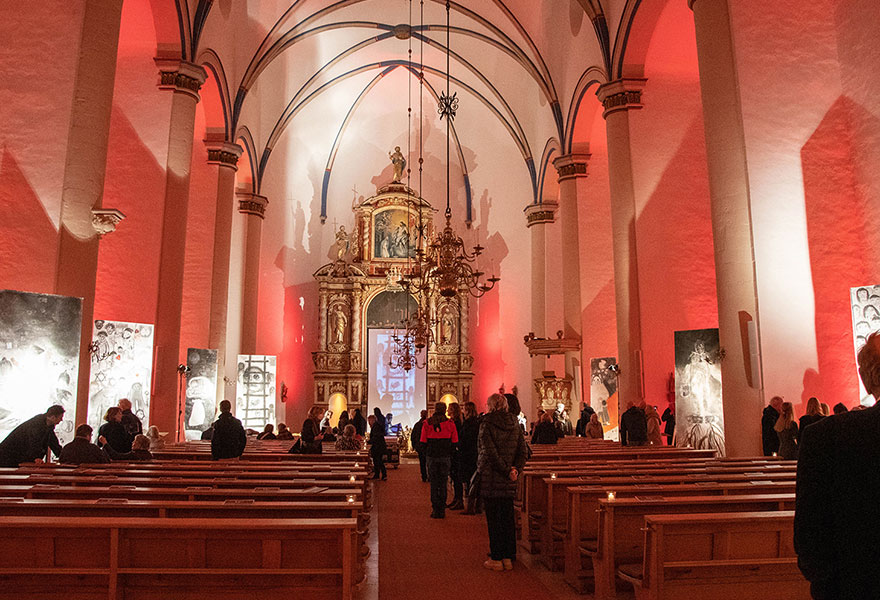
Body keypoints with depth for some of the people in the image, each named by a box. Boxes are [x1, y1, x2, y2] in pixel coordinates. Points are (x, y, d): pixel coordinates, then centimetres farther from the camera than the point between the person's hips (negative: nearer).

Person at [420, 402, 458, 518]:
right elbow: (454, 442, 1)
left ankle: (435, 510, 7)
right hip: (445, 457, 0)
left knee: (433, 483, 7)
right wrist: (451, 456, 10)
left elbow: (423, 442, 0)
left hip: (431, 456, 0)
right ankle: (442, 510, 8)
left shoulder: (427, 423, -1)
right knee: (443, 483, 8)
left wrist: (425, 456, 8)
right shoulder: (450, 423, -1)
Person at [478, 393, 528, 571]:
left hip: (491, 478, -5)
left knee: (493, 518, 3)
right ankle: (508, 558, 19)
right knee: (508, 518, 12)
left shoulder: (487, 424, -10)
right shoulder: (514, 424, 6)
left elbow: (491, 453, -17)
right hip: (509, 482, 5)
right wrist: (516, 470, -5)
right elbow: (523, 451, 2)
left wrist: (507, 471, -12)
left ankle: (496, 559, 9)